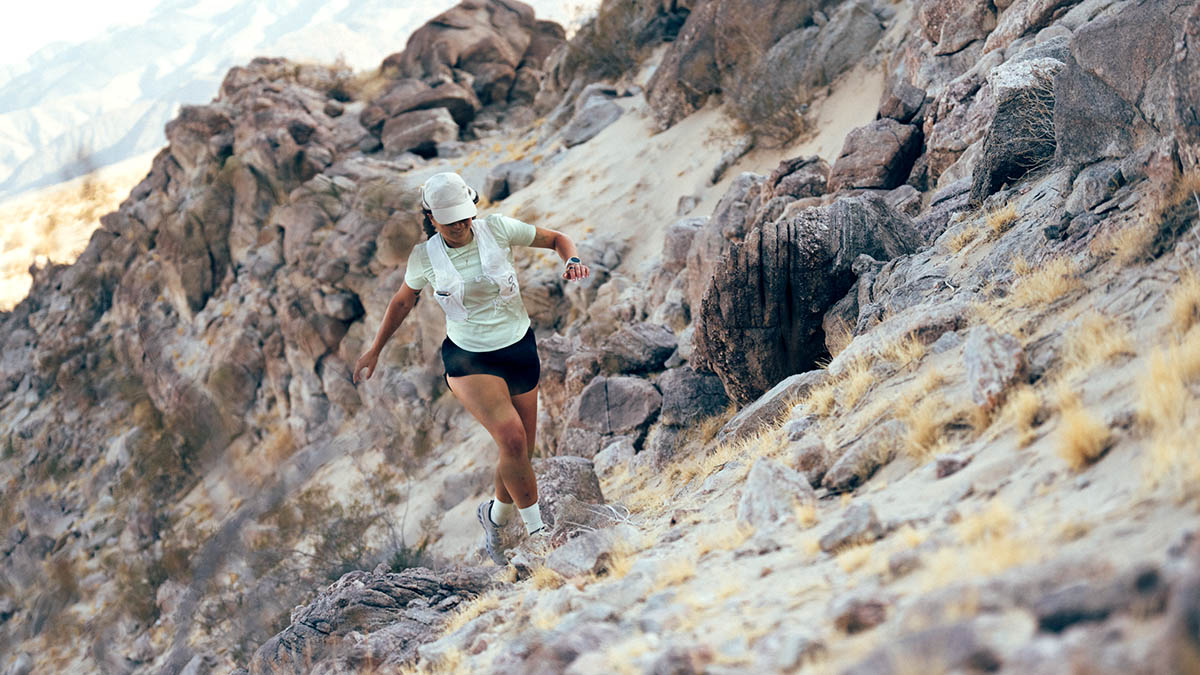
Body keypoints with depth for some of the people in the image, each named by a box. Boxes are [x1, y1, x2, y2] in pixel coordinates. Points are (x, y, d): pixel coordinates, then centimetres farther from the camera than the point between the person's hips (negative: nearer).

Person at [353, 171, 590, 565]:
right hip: (469, 360, -2)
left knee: (521, 452, 5)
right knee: (511, 438, -24)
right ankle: (537, 529, -11)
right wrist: (375, 351, 21)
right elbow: (403, 301, 15)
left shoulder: (497, 229, -4)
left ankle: (494, 519, 33)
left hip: (520, 351, 3)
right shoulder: (424, 257, -3)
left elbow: (556, 239, 6)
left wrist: (572, 260, -16)